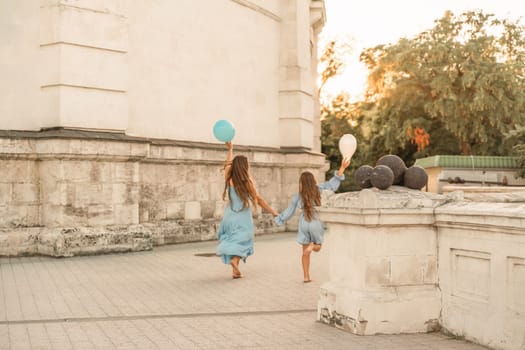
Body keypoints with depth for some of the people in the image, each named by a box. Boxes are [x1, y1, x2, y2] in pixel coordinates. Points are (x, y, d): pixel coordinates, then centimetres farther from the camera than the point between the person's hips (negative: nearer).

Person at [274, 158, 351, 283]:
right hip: (316, 224, -1)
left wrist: (279, 218, 15)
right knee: (317, 246, 21)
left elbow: (289, 211, 0)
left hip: (303, 224, 1)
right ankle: (313, 245, -18)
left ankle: (306, 277, 11)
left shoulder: (297, 196, -6)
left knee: (305, 252, 14)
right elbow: (333, 183, -16)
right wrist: (342, 168, -18)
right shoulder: (318, 189, -11)